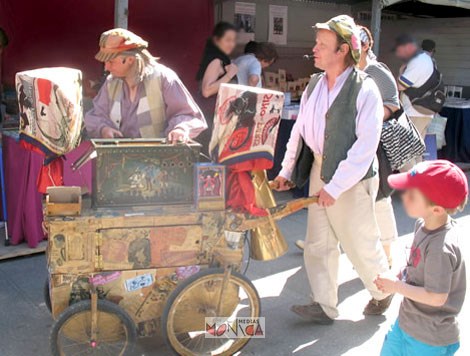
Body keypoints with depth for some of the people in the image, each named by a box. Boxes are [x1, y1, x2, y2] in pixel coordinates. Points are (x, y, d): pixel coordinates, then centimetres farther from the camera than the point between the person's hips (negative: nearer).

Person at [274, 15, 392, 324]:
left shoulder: (364, 89, -15)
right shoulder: (315, 85, 6)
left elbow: (366, 145, -20)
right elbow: (299, 129, 11)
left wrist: (336, 186, -21)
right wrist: (287, 169, 10)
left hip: (351, 180, -7)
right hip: (319, 172, 7)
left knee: (360, 244, 8)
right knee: (318, 244, 9)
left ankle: (383, 292, 35)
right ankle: (325, 307, 21)